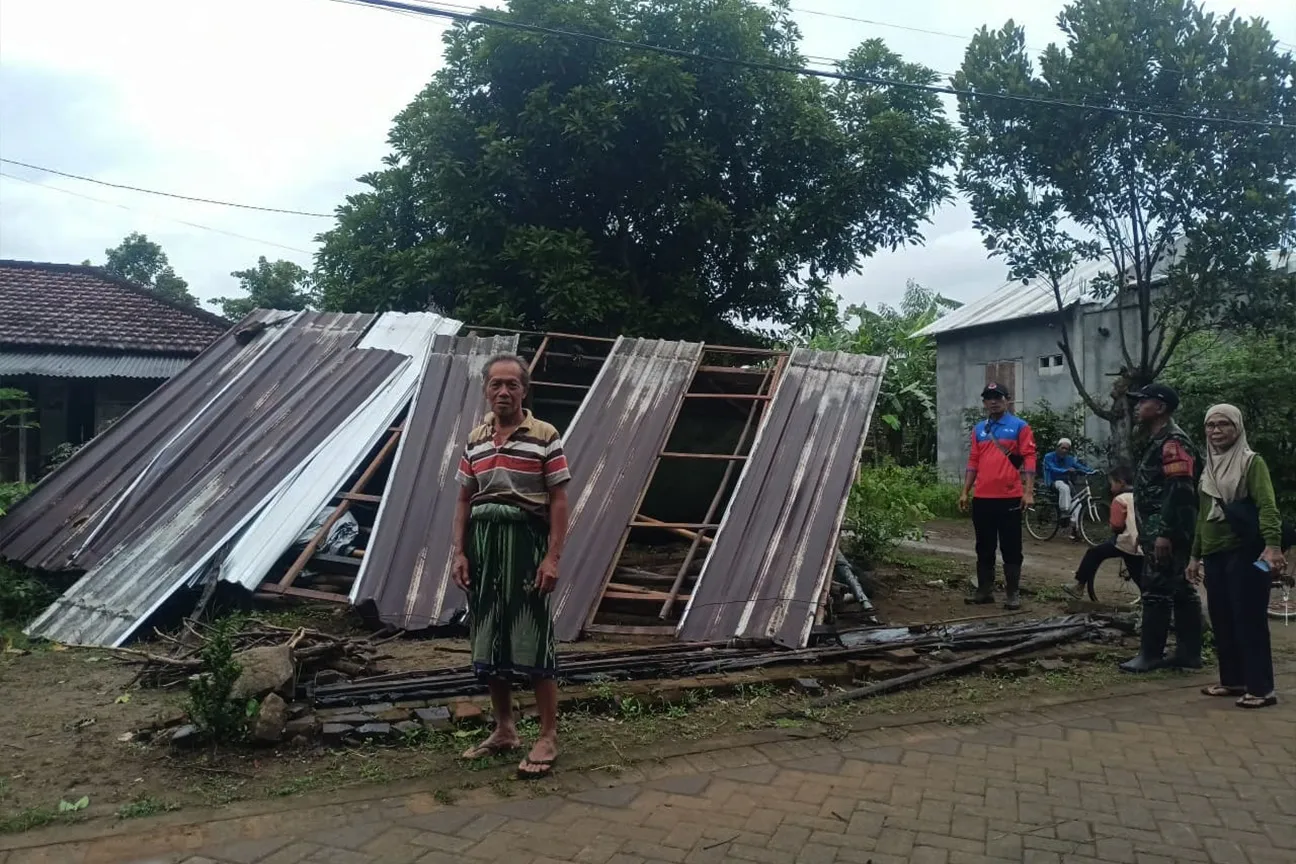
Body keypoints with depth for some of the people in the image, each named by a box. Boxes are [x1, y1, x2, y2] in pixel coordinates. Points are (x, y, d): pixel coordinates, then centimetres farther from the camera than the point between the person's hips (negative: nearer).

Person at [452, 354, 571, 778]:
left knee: (534, 640, -3)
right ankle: (504, 730, 26)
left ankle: (548, 736, 8)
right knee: (489, 640, 12)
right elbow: (464, 501, 14)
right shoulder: (475, 440, 12)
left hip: (526, 539, -5)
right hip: (482, 540, 6)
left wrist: (553, 557, -13)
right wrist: (459, 552, 5)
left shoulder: (545, 436, -3)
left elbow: (558, 501, -6)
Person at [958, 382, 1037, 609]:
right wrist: (965, 492, 11)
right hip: (982, 498, 5)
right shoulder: (979, 429, 13)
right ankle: (985, 590, 20)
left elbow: (1029, 458, -5)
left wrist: (1028, 491, -13)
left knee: (1011, 548, 2)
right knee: (984, 547, 11)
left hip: (1009, 497, -4)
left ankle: (1013, 594, 9)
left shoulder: (1019, 426, 0)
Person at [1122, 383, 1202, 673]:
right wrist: (1147, 532, 24)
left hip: (1166, 532, -10)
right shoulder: (1159, 441, 18)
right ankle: (1188, 652, 18)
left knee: (1156, 590, -6)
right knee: (1180, 590, 12)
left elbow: (1179, 491, -23)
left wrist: (1164, 533, -26)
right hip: (1160, 530, 10)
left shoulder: (1173, 441, -15)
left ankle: (1151, 654, -1)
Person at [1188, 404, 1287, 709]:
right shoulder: (1209, 467, 17)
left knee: (1249, 620, -6)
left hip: (1245, 552, -7)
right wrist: (1195, 554, 20)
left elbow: (1267, 505, -17)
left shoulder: (1252, 462, -5)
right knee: (1221, 621, 10)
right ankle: (1232, 680, 21)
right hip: (1214, 554, 7)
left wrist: (1273, 545, -30)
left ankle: (1261, 688, 0)